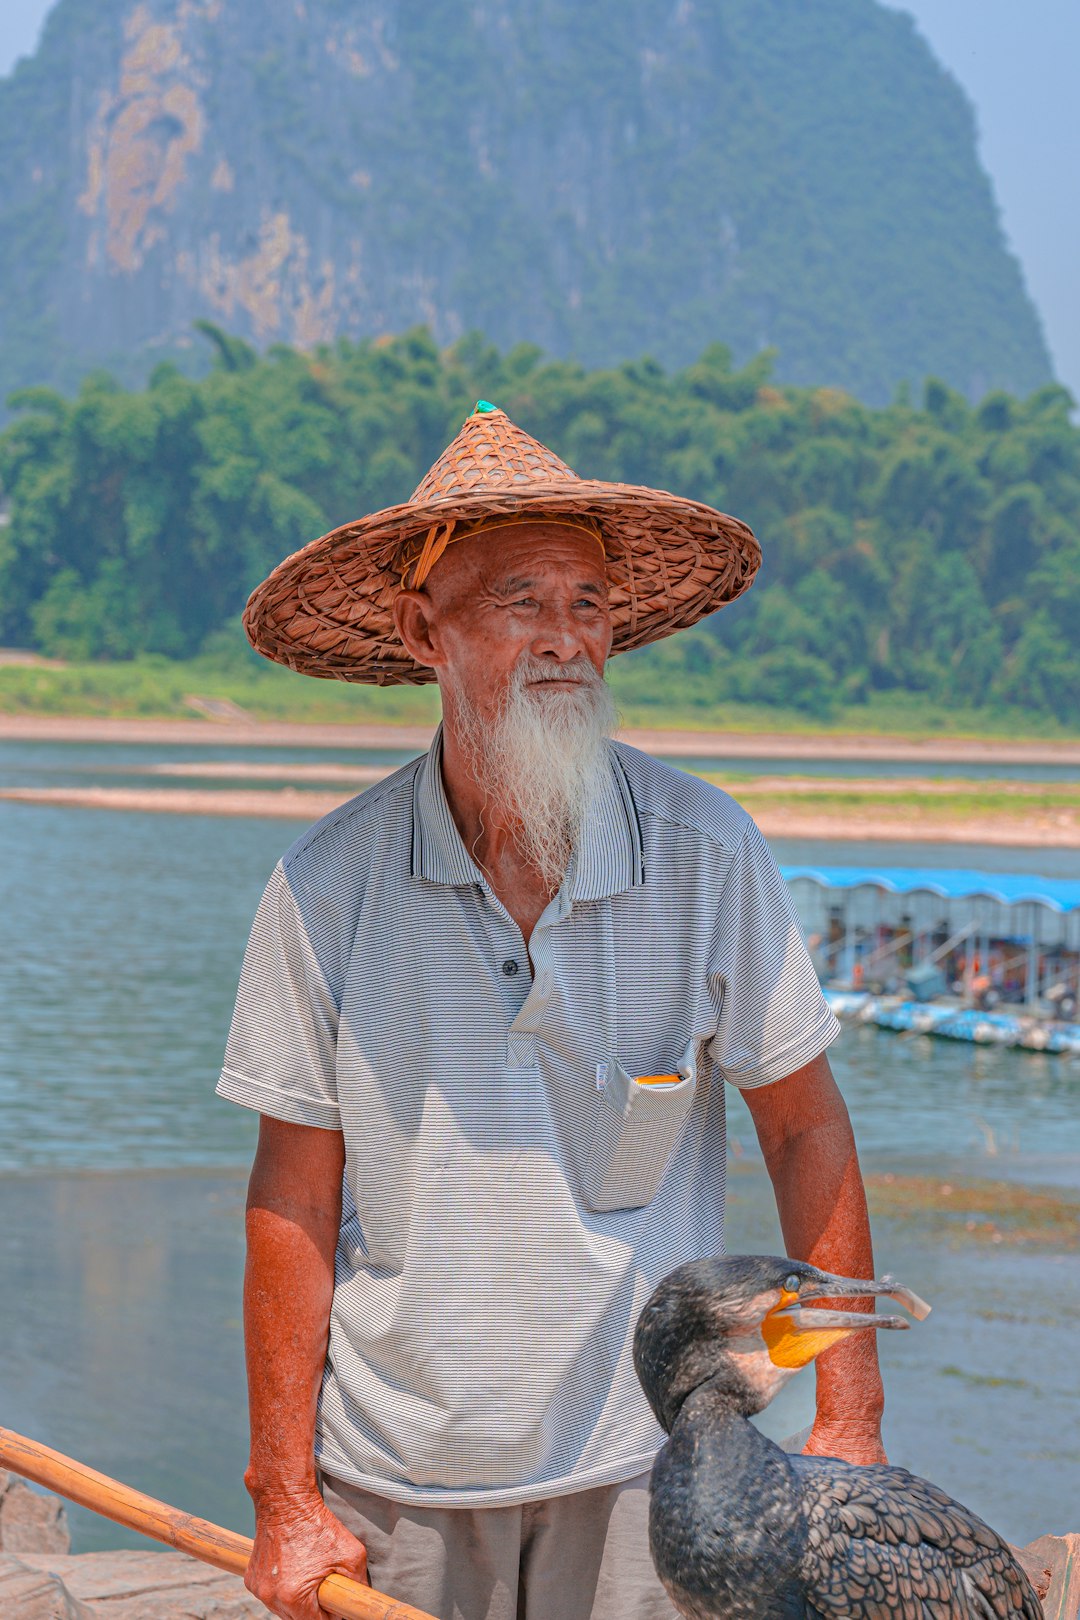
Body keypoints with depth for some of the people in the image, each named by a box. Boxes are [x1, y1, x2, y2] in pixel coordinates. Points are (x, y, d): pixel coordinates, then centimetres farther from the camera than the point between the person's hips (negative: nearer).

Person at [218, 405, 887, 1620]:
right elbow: (292, 1198, -2)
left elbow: (806, 1127, 1)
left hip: (639, 1469, 0)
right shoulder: (327, 883, -7)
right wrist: (284, 1497, -2)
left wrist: (849, 1425, -1)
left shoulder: (706, 852, -7)